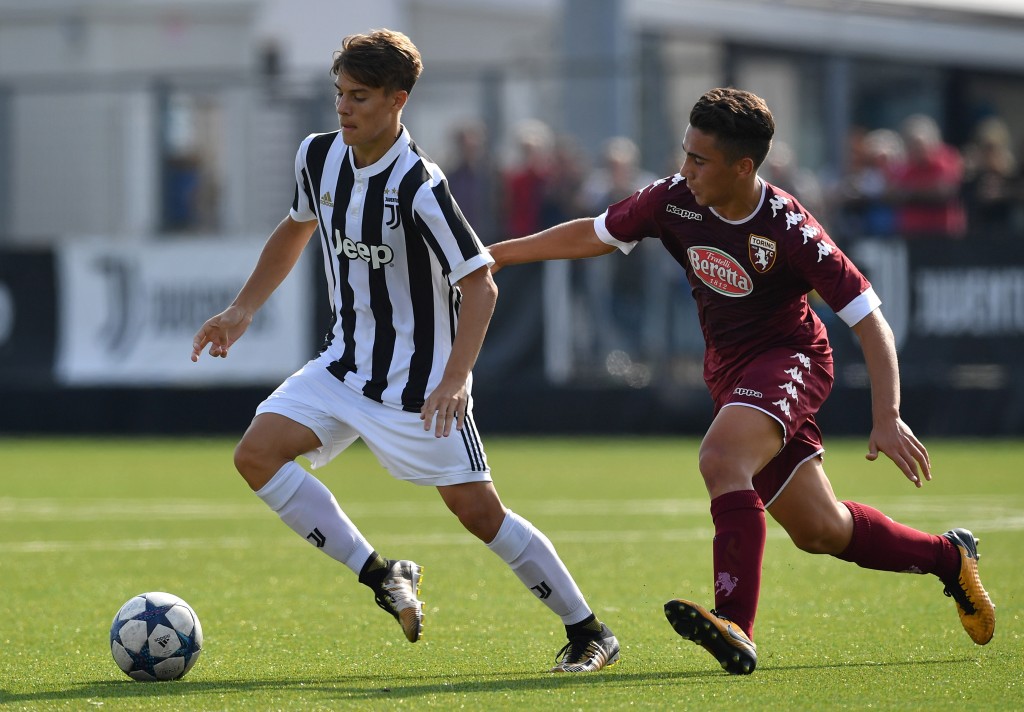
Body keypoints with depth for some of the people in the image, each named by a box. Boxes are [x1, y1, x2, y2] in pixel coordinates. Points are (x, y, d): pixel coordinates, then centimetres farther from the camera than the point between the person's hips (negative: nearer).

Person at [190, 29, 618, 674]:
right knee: (256, 455, -11)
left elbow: (480, 286, -20)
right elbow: (296, 229, 20)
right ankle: (381, 577, -1)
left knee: (478, 510, -6)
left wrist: (455, 379, -31)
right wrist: (242, 311, 16)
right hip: (345, 365, 7)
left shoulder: (420, 188, -22)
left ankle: (589, 632, 9)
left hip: (419, 378, -7)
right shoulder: (319, 156, -1)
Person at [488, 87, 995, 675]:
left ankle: (736, 629, -39)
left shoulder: (788, 228, -24)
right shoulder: (675, 200, -9)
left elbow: (870, 321, -21)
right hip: (729, 372, 6)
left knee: (722, 460, -34)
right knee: (820, 531, 11)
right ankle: (950, 557, 34)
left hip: (789, 360, -6)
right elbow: (591, 235, 8)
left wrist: (888, 418, -28)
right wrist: (495, 254, 8)